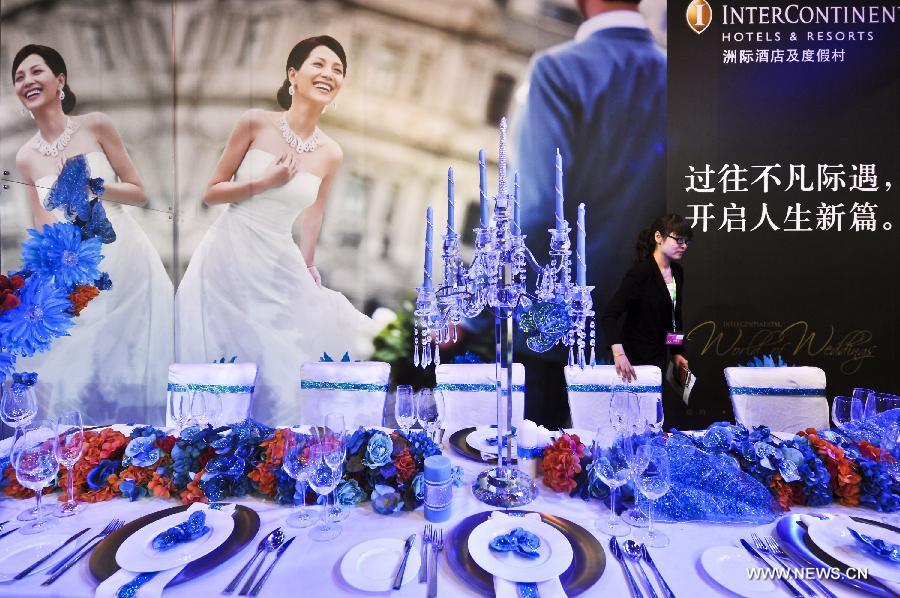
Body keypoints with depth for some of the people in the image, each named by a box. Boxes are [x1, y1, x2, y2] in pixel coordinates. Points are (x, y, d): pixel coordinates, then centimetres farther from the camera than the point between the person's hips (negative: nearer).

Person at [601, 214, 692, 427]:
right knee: (674, 411, -10)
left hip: (660, 356, 8)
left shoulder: (677, 273, 7)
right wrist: (619, 353, -40)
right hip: (637, 359, -8)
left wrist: (677, 353, 17)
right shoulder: (641, 272, -19)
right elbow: (609, 315, -28)